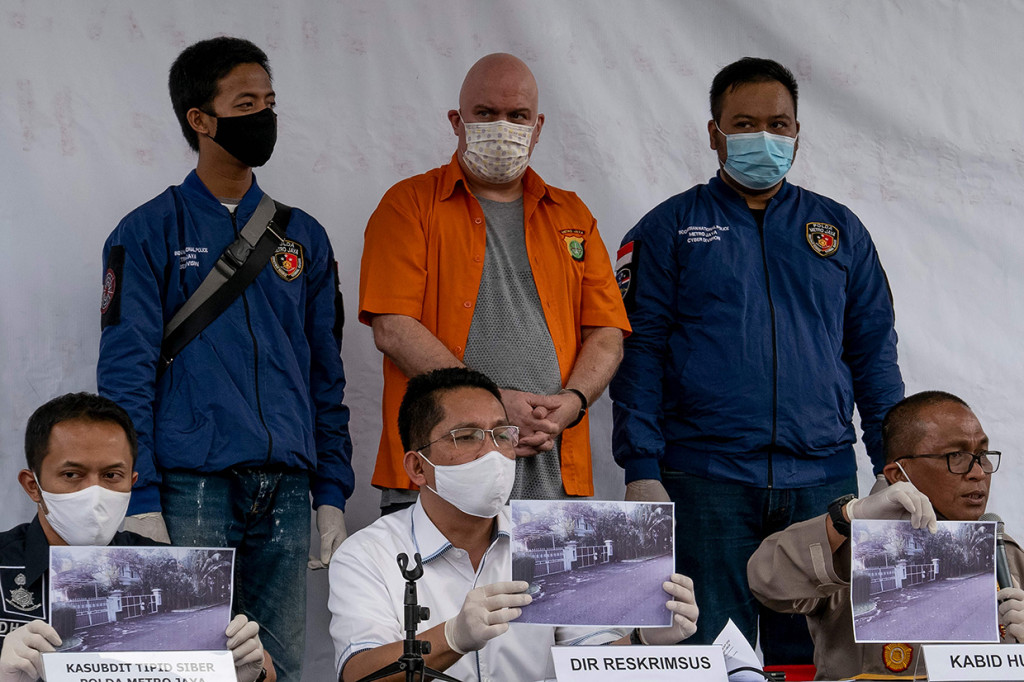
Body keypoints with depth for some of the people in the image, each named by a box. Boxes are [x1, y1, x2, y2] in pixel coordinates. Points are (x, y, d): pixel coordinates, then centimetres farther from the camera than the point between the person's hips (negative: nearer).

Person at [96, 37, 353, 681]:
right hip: (191, 487, -4)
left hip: (286, 491, 4)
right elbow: (125, 372, -3)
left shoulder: (302, 236, 15)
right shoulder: (150, 233, 2)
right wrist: (141, 501, -11)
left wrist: (333, 493, 9)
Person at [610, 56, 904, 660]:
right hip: (704, 480, -2)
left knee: (815, 654, 5)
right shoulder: (669, 229, 7)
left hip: (823, 477, 3)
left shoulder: (840, 230, 15)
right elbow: (639, 351, 1)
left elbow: (874, 350, 14)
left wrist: (895, 467, 4)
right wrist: (641, 470, -10)